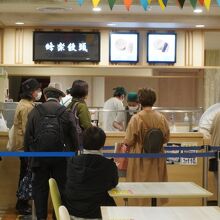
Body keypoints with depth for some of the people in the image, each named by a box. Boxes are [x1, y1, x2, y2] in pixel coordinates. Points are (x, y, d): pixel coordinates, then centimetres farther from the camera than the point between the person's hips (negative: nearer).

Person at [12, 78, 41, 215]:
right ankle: (22, 206, 8)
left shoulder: (25, 103, 12)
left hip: (24, 145, 10)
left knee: (25, 176, 17)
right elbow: (28, 130, -23)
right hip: (26, 145, -10)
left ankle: (22, 203, 26)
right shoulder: (27, 107, -21)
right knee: (26, 176, -1)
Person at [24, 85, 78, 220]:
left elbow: (28, 135, -1)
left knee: (40, 188, 10)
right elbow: (74, 136, -1)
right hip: (61, 157, 0)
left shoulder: (35, 111, -2)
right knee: (61, 188, 10)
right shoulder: (66, 113, -4)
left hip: (39, 157, 1)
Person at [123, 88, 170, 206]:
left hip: (140, 158, -3)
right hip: (157, 159, 3)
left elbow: (129, 141, -12)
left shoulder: (136, 118, -16)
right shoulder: (161, 118, -6)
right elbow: (166, 138, 4)